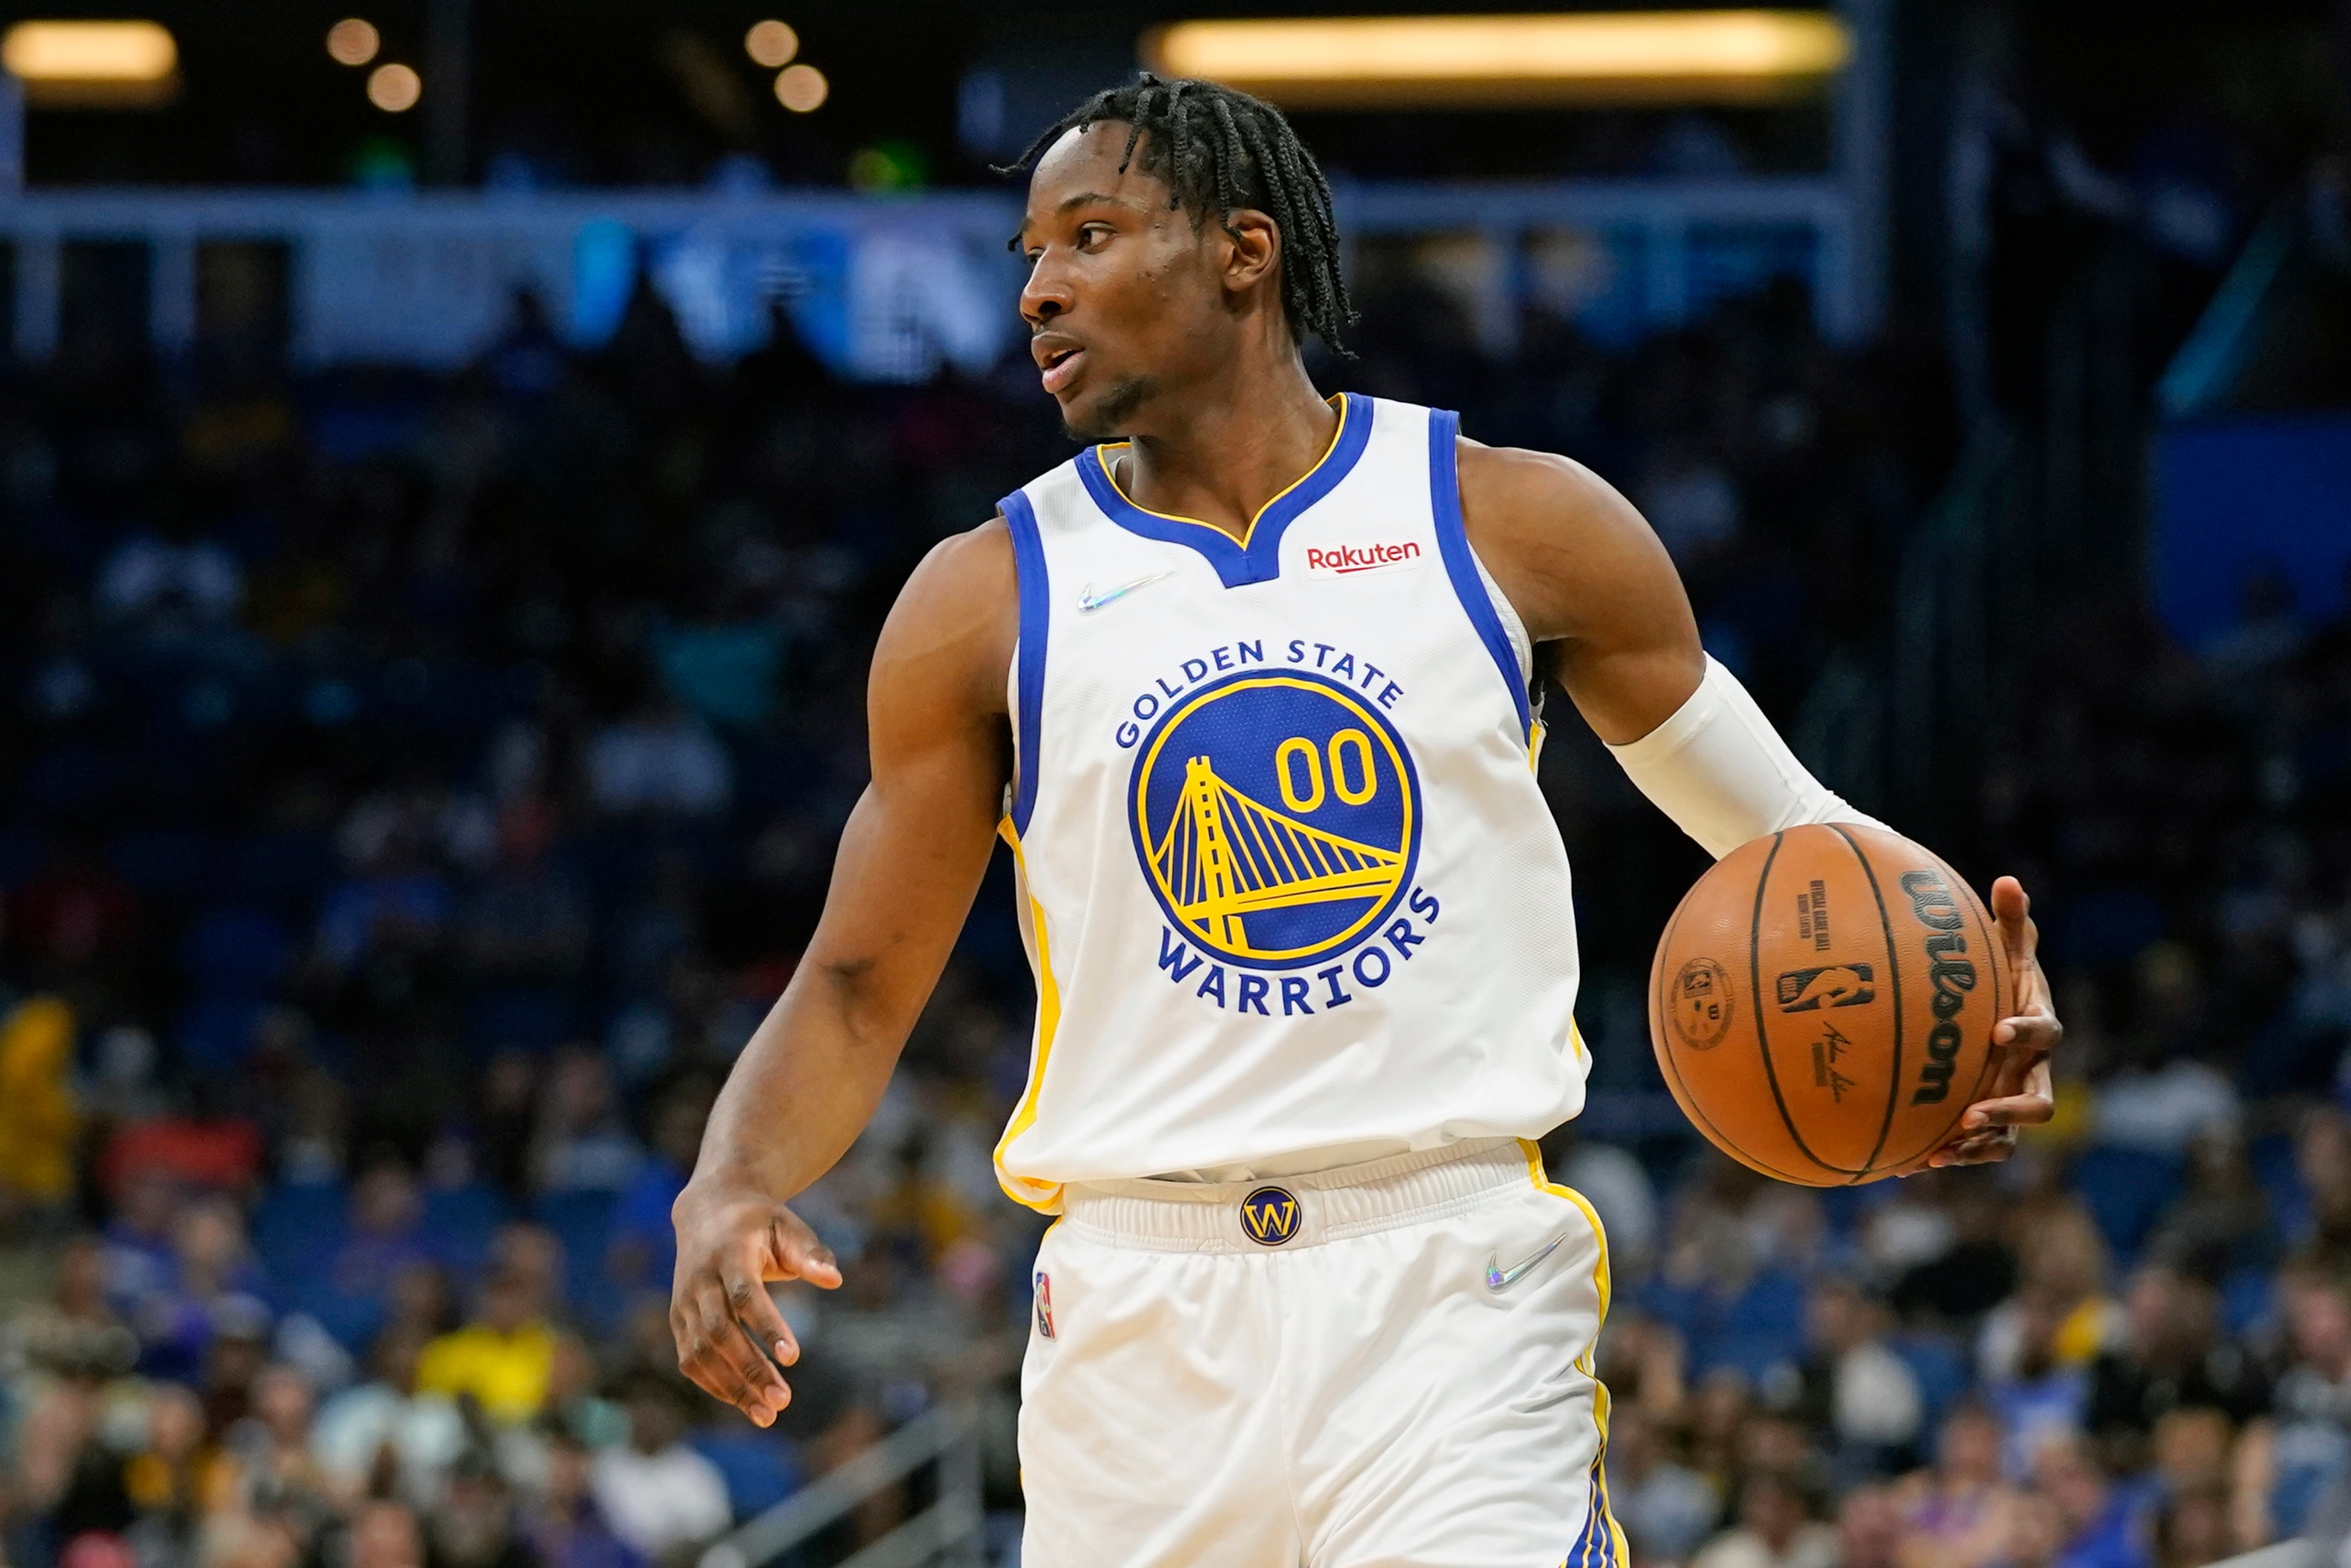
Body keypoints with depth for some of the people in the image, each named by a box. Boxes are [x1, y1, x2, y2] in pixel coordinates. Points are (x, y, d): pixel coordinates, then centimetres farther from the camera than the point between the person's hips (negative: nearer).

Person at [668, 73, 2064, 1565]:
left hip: (1456, 1289, -2)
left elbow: (1788, 833, 12)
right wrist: (730, 1190, -11)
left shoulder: (1519, 527, 5)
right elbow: (858, 990, 10)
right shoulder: (984, 603, 8)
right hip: (1142, 1316, 2)